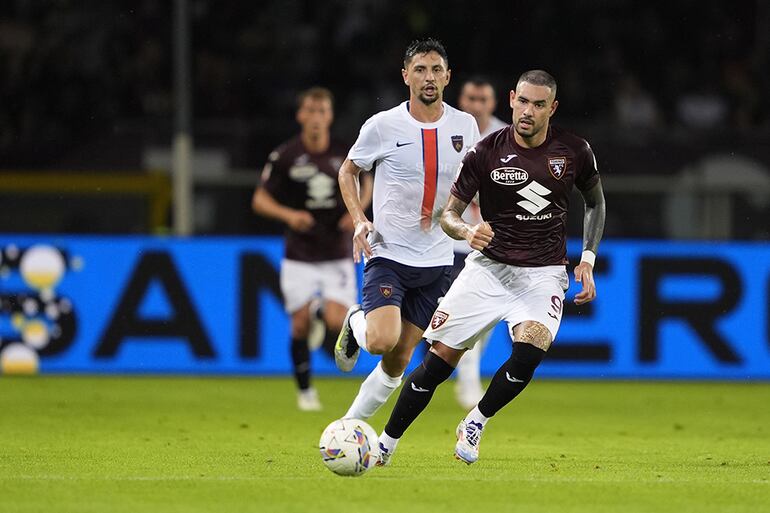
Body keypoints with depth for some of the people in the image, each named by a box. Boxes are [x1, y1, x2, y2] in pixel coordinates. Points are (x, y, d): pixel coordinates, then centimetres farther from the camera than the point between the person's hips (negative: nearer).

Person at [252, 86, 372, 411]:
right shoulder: (285, 156, -5)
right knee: (301, 324, -3)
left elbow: (366, 185, 17)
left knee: (336, 321, -15)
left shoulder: (346, 153, -1)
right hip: (299, 257, -1)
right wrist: (289, 214, -19)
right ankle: (305, 391, 15)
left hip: (337, 255, 1)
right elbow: (260, 200, -1)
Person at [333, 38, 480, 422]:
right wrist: (359, 220, -7)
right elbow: (348, 171, 7)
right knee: (381, 342, -23)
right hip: (388, 254, -3)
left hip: (436, 261, 3)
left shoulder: (465, 126, 2)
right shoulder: (383, 126, -7)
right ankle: (356, 323, 13)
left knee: (398, 361, 5)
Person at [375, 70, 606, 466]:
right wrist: (467, 232, -24)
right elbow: (448, 214, -1)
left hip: (544, 273, 0)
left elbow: (595, 202, 16)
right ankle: (385, 445, 8)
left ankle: (475, 424, -4)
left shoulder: (574, 151, -3)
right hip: (489, 266, 0)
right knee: (440, 358, -8)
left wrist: (588, 260, 6)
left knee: (530, 350, -28)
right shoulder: (486, 152, -7)